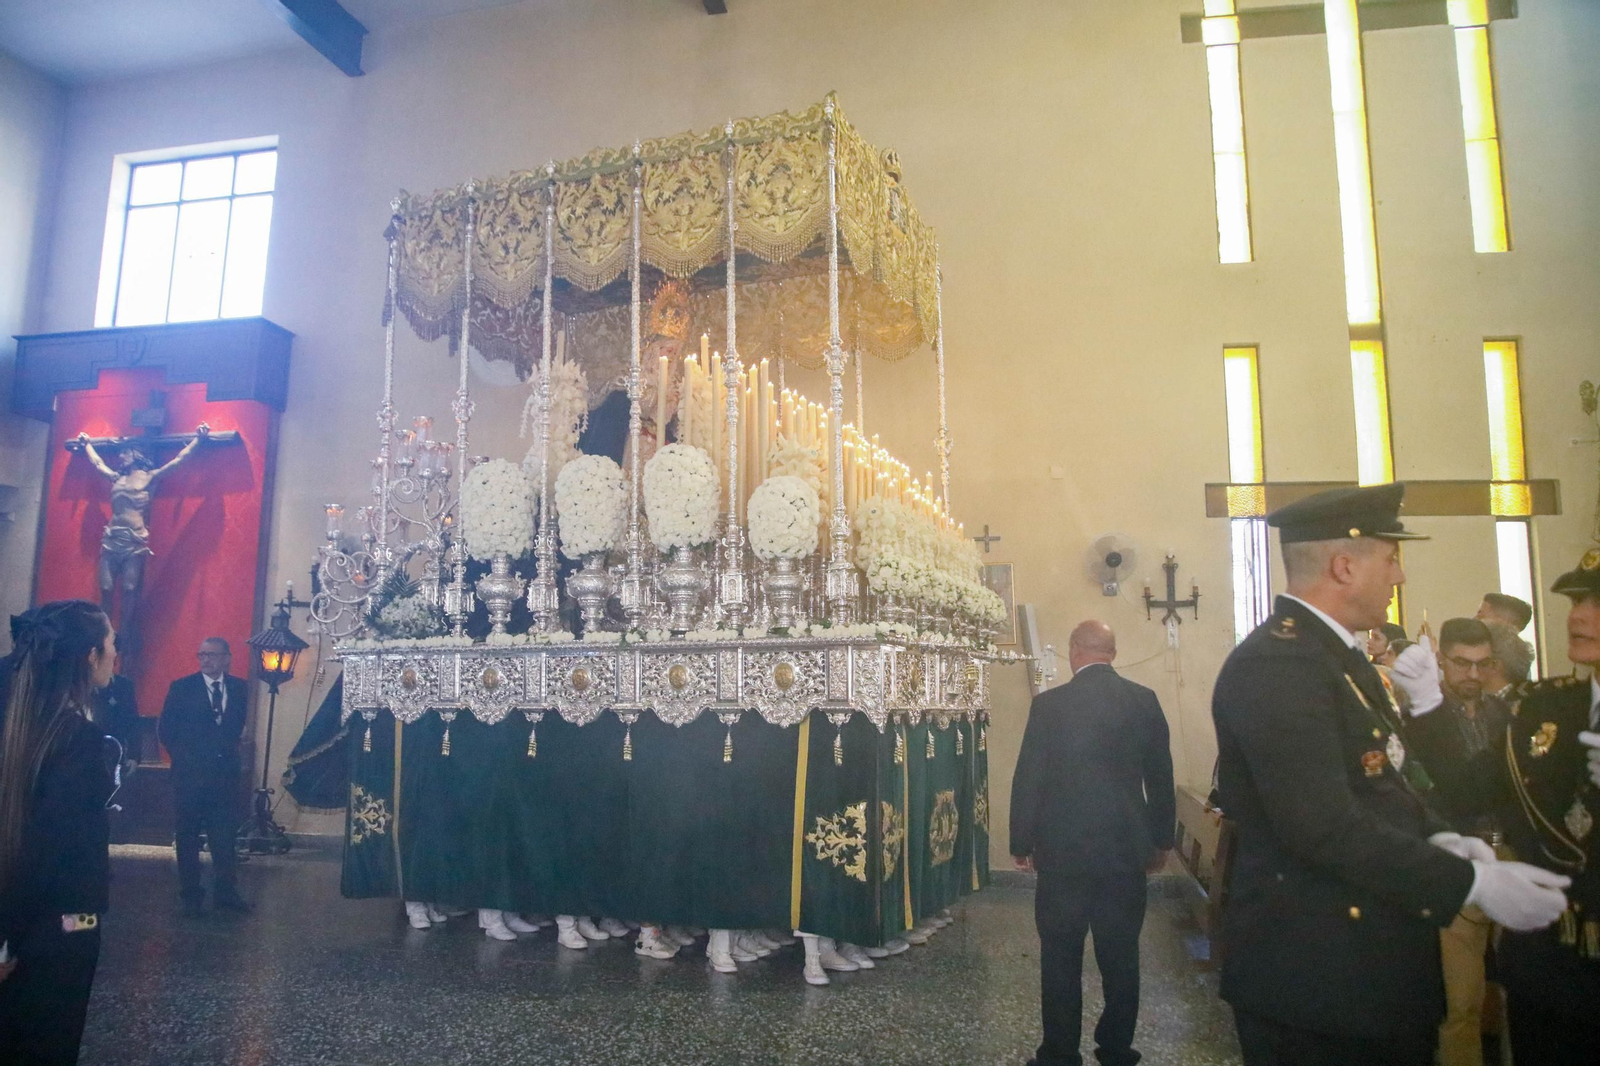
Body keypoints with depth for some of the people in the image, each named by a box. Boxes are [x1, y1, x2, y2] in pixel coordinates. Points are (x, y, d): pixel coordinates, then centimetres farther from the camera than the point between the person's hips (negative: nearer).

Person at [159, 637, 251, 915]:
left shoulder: (238, 688, 5)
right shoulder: (181, 688, -3)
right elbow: (166, 729, 1)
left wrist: (229, 751, 6)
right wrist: (183, 758, -1)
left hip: (225, 772, 2)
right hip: (190, 774, -2)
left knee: (225, 835, 6)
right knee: (188, 836, 7)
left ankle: (225, 892, 15)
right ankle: (191, 895, 17)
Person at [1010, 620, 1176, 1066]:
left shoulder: (1049, 704, -10)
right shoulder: (1144, 700, -1)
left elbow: (1028, 779, -7)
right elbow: (1161, 778, 5)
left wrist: (1022, 844, 4)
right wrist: (1160, 841, 16)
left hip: (1063, 850, -3)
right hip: (1126, 850, 3)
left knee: (1061, 957, 8)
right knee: (1120, 955, 13)